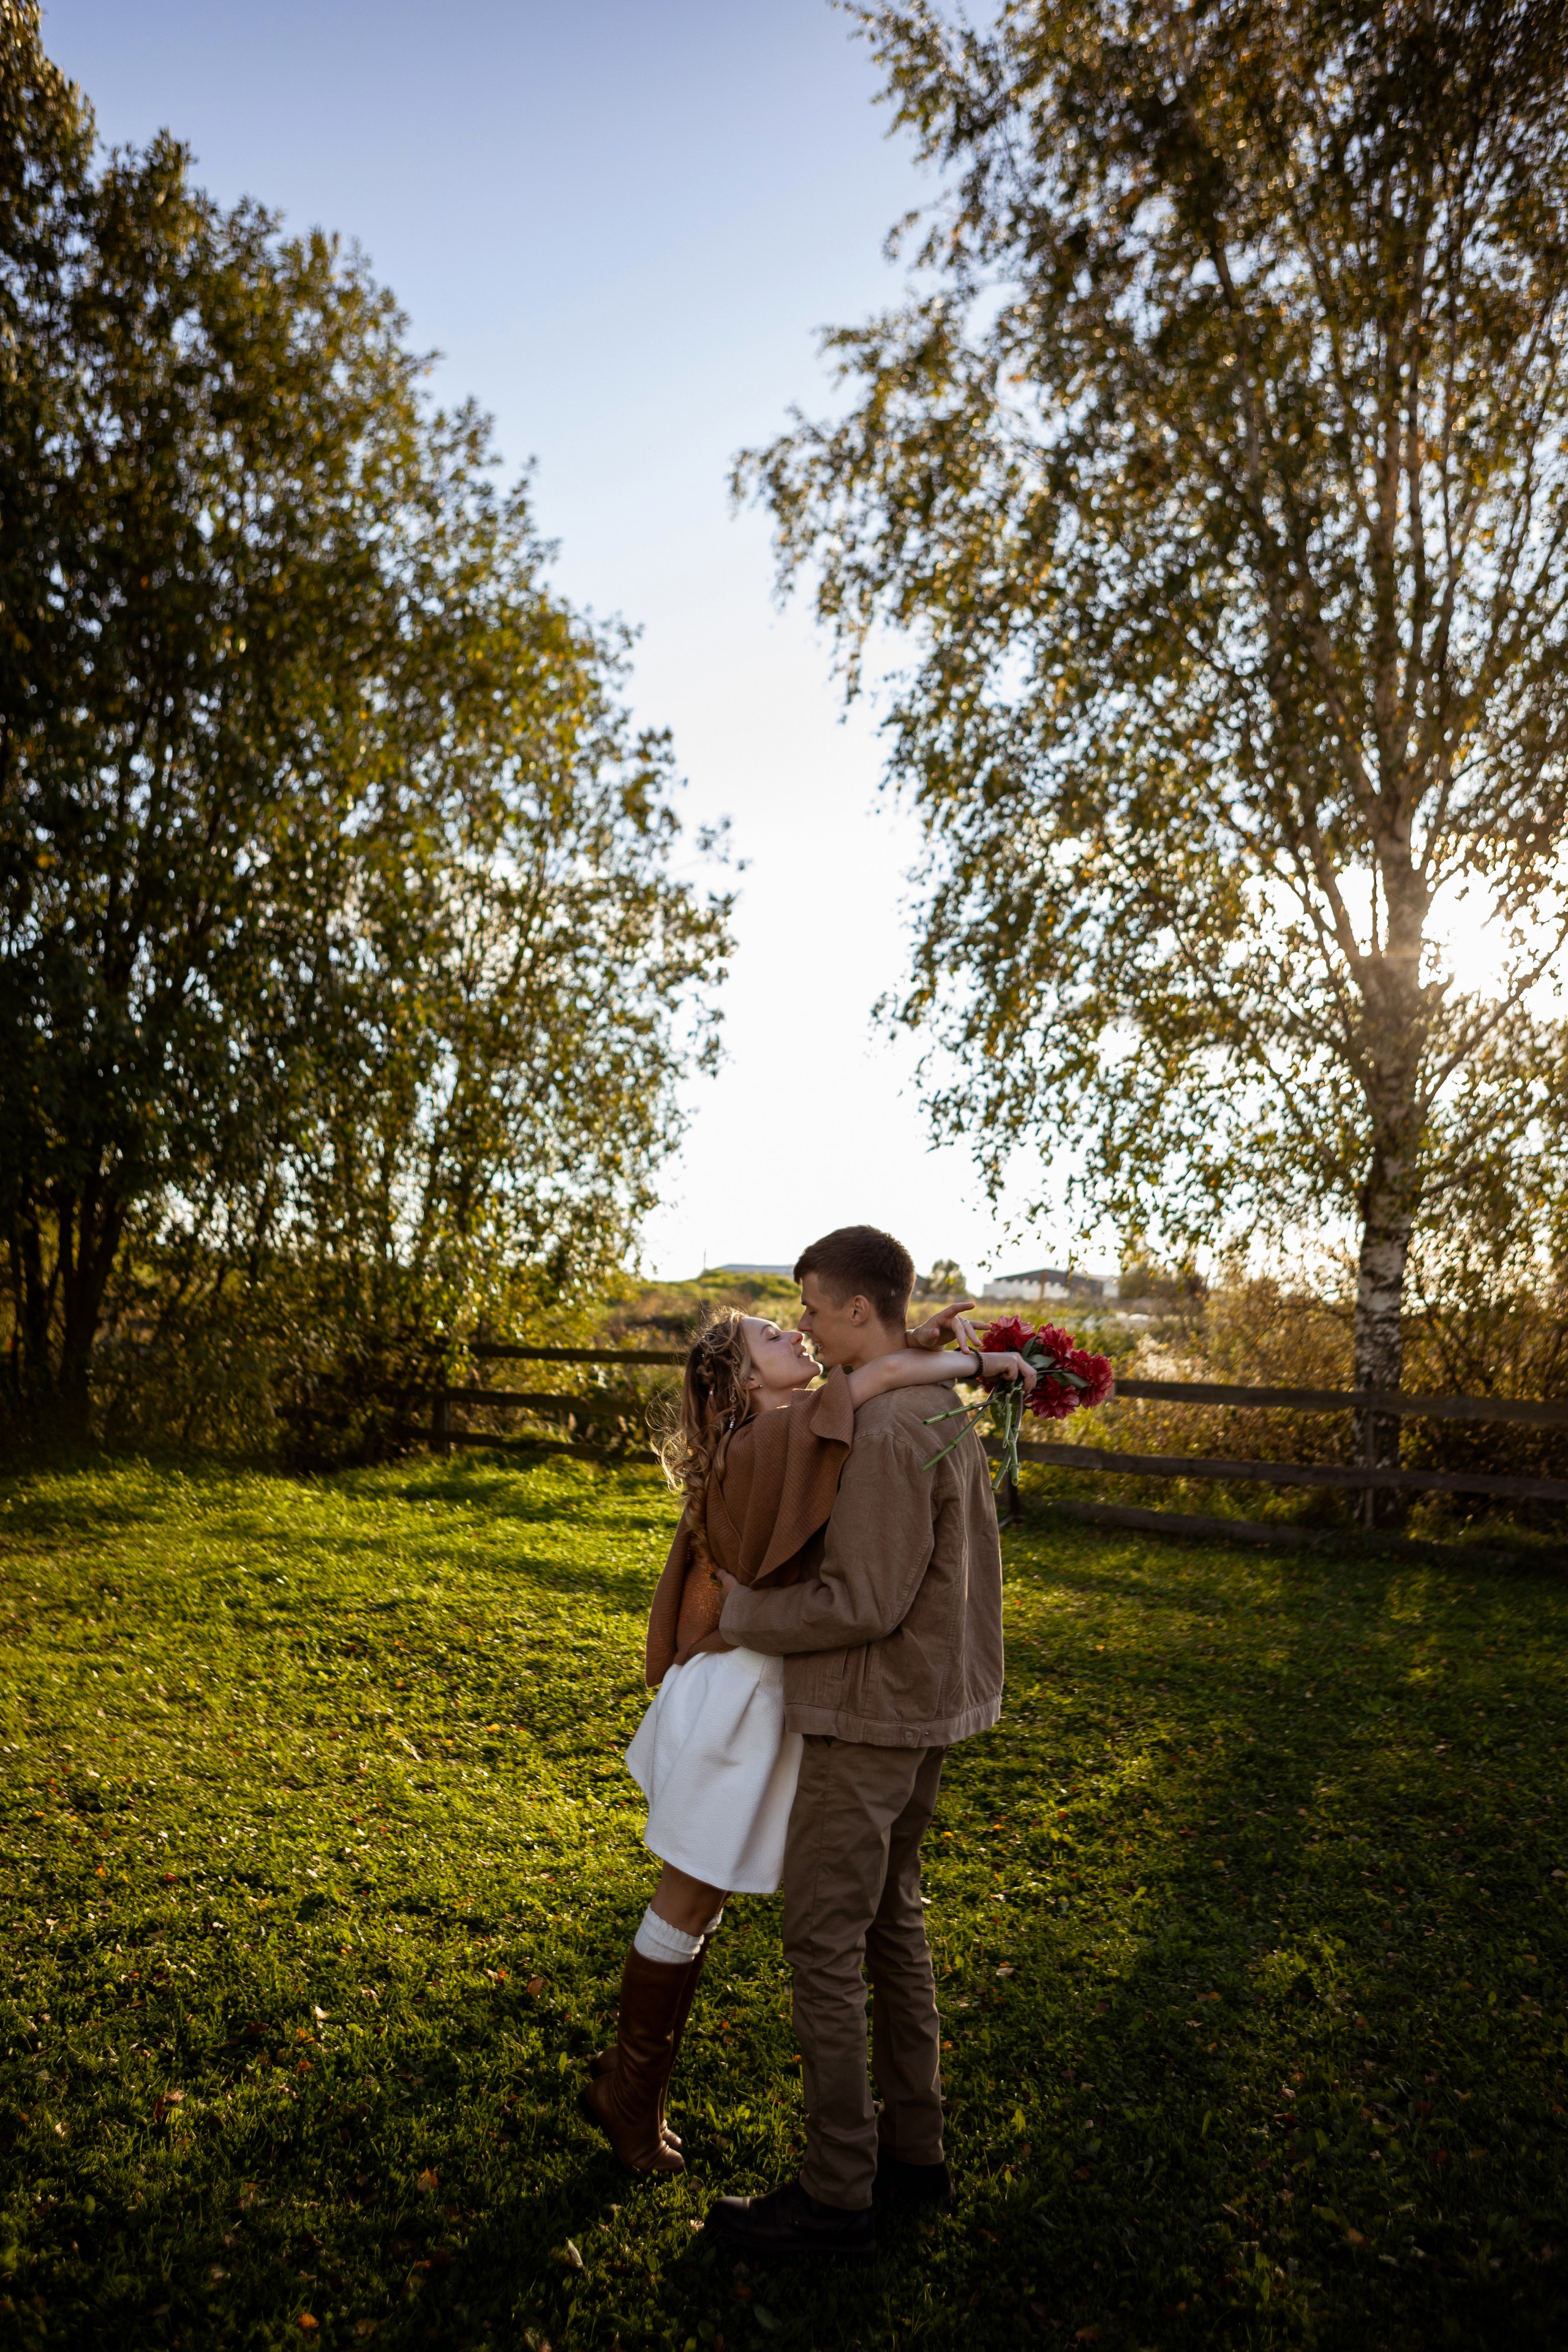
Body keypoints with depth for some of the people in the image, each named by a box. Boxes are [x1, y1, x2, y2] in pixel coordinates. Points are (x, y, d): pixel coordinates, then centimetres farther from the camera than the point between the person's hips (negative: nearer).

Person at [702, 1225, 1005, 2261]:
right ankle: (913, 2145, 33)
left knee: (823, 1942, 3)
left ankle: (837, 2194, 16)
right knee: (892, 1917, 20)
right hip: (929, 1705, 10)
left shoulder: (886, 1432, -25)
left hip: (869, 1717, -10)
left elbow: (864, 1603, -25)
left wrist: (740, 1614, -14)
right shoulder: (947, 1407, 6)